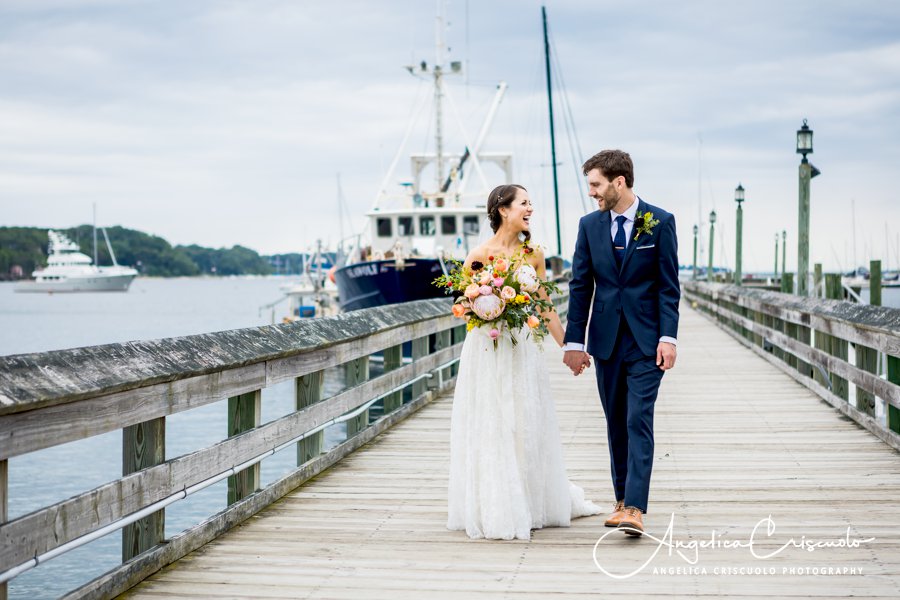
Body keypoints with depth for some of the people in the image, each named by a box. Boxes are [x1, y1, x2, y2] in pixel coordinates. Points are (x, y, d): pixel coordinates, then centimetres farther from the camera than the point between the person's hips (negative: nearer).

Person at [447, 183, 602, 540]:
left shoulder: (534, 254, 5)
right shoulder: (481, 253, -8)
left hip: (523, 348, 4)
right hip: (488, 349, -4)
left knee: (527, 426, 11)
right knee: (491, 428, 1)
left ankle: (532, 505, 25)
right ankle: (496, 511, 11)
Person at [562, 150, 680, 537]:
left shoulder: (660, 222, -3)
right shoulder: (590, 225, 5)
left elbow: (669, 285, -4)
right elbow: (580, 286, 7)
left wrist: (668, 338, -11)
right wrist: (574, 342, 4)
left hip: (646, 341, -4)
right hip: (606, 340, 4)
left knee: (639, 422, -10)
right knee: (616, 424, 10)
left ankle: (634, 508, -13)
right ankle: (622, 499, 20)